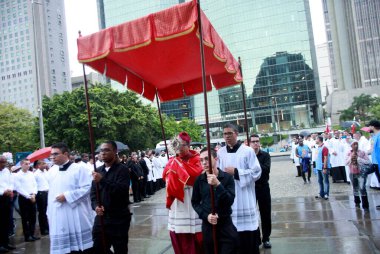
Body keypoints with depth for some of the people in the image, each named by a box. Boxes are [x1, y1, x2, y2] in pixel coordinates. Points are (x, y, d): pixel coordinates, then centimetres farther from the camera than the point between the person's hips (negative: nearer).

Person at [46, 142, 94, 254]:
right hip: (59, 217, 6)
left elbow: (87, 188, -17)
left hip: (77, 216, -5)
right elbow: (51, 191, 16)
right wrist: (49, 213, 14)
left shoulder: (78, 169, -9)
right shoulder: (51, 171, 9)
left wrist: (67, 196, -19)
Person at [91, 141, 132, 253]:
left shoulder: (122, 169, -7)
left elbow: (122, 190, -21)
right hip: (101, 217, 5)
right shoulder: (98, 171, 12)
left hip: (119, 218, -5)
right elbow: (93, 193, 11)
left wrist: (102, 180, -28)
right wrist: (96, 206, -9)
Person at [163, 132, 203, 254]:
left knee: (197, 237, 1)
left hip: (192, 199, -3)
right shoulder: (173, 160, 11)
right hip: (178, 200, 3)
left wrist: (180, 163, -12)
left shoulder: (196, 158, 1)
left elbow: (197, 173, -18)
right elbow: (165, 176, 1)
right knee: (180, 237, 6)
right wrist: (174, 162, -8)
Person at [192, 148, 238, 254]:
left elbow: (230, 201, -15)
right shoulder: (199, 180, -1)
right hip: (207, 224, 2)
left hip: (226, 223, -2)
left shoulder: (227, 177, -7)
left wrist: (218, 185, -26)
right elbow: (195, 202, 5)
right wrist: (205, 215, -11)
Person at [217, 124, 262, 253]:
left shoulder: (247, 151, -3)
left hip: (244, 198, -2)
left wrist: (236, 172, -11)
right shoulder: (220, 153, 6)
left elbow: (256, 172, -7)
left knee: (248, 232, 2)